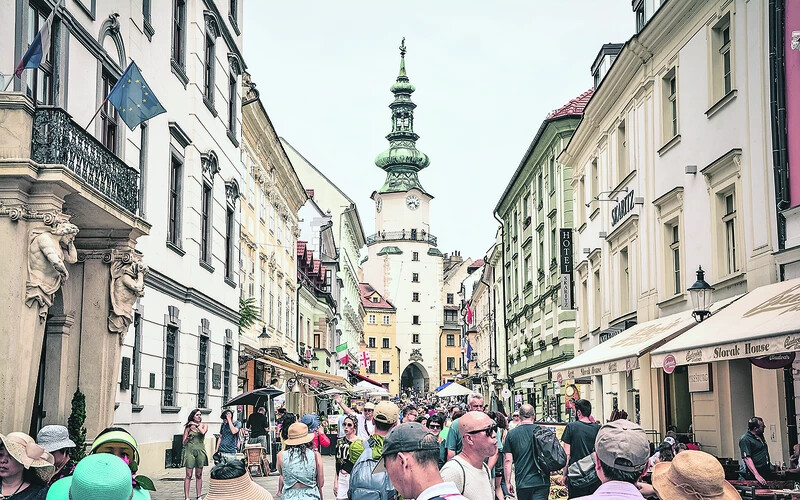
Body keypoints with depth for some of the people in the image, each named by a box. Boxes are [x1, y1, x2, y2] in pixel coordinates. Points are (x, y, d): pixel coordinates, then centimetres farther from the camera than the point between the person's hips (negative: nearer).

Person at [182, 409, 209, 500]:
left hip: (200, 451, 2)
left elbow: (203, 432, -14)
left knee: (199, 475, 6)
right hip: (190, 450, -2)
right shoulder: (188, 427, 5)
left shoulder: (204, 425, 10)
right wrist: (188, 438, -14)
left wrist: (196, 425, -4)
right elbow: (184, 442, 6)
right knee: (189, 475, -5)